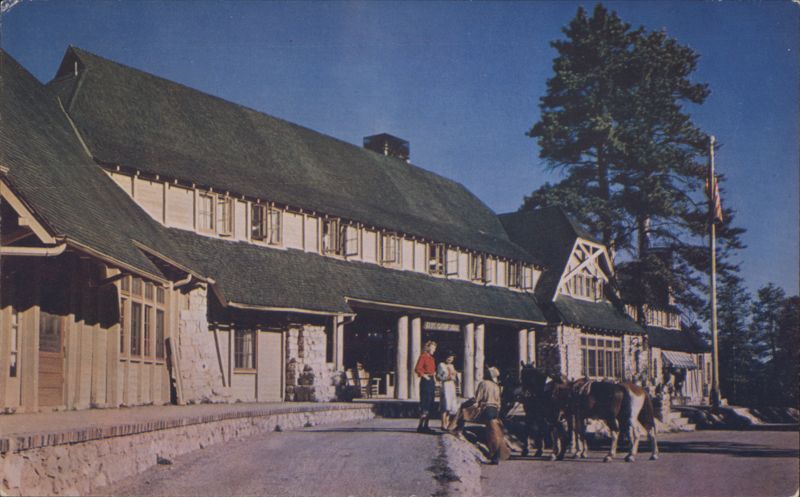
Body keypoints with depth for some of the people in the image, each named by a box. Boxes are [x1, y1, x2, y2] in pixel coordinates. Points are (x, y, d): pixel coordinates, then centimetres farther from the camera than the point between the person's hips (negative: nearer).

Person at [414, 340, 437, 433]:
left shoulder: (431, 358, 18)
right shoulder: (423, 356, -8)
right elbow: (417, 369, -17)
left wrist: (434, 378, 16)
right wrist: (425, 376, -15)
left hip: (431, 382, 9)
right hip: (425, 382, -9)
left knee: (430, 405, 9)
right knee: (424, 404, -11)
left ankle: (425, 426, 13)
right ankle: (421, 426, -10)